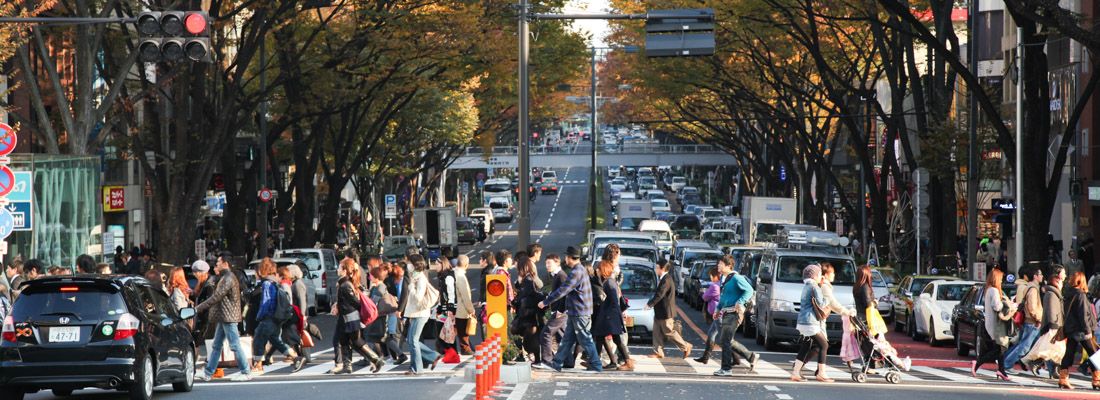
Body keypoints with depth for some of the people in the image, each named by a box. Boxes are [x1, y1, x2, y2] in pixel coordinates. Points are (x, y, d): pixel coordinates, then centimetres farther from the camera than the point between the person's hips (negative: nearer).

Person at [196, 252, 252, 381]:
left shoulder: (228, 278, -16)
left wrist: (198, 308, -18)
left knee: (235, 345, -6)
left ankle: (246, 373, -2)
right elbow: (217, 297, 18)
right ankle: (208, 373, 14)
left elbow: (216, 297, -20)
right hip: (223, 318, 10)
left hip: (229, 317, -10)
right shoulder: (225, 277, 17)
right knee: (216, 346, 11)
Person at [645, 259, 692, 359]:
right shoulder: (662, 279, 11)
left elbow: (659, 295, -24)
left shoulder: (666, 280, -21)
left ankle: (686, 347, 9)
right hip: (659, 312, 10)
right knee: (657, 332, 10)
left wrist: (650, 304, -17)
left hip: (665, 312, -10)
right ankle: (658, 352, 14)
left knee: (669, 332, -2)